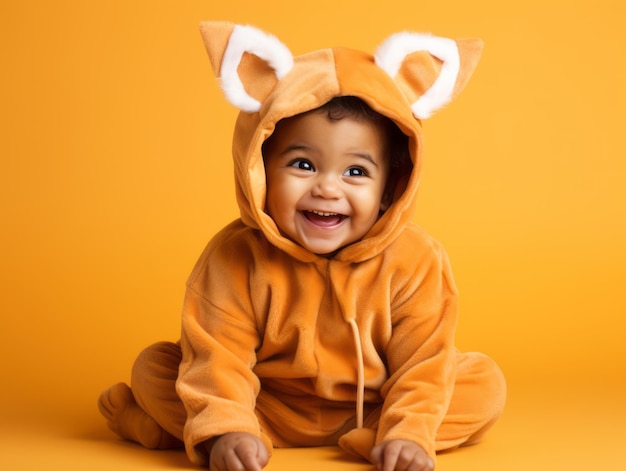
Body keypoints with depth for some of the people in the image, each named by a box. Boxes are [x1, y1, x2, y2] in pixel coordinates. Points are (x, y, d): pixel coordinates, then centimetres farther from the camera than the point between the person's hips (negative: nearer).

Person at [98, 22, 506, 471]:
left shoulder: (415, 261, -19)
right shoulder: (237, 257, -21)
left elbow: (421, 362, -17)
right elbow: (218, 356, -23)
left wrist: (410, 433, -30)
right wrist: (224, 430, -38)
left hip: (373, 406, 1)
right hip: (265, 406, -1)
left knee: (485, 385, -18)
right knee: (153, 368, -12)